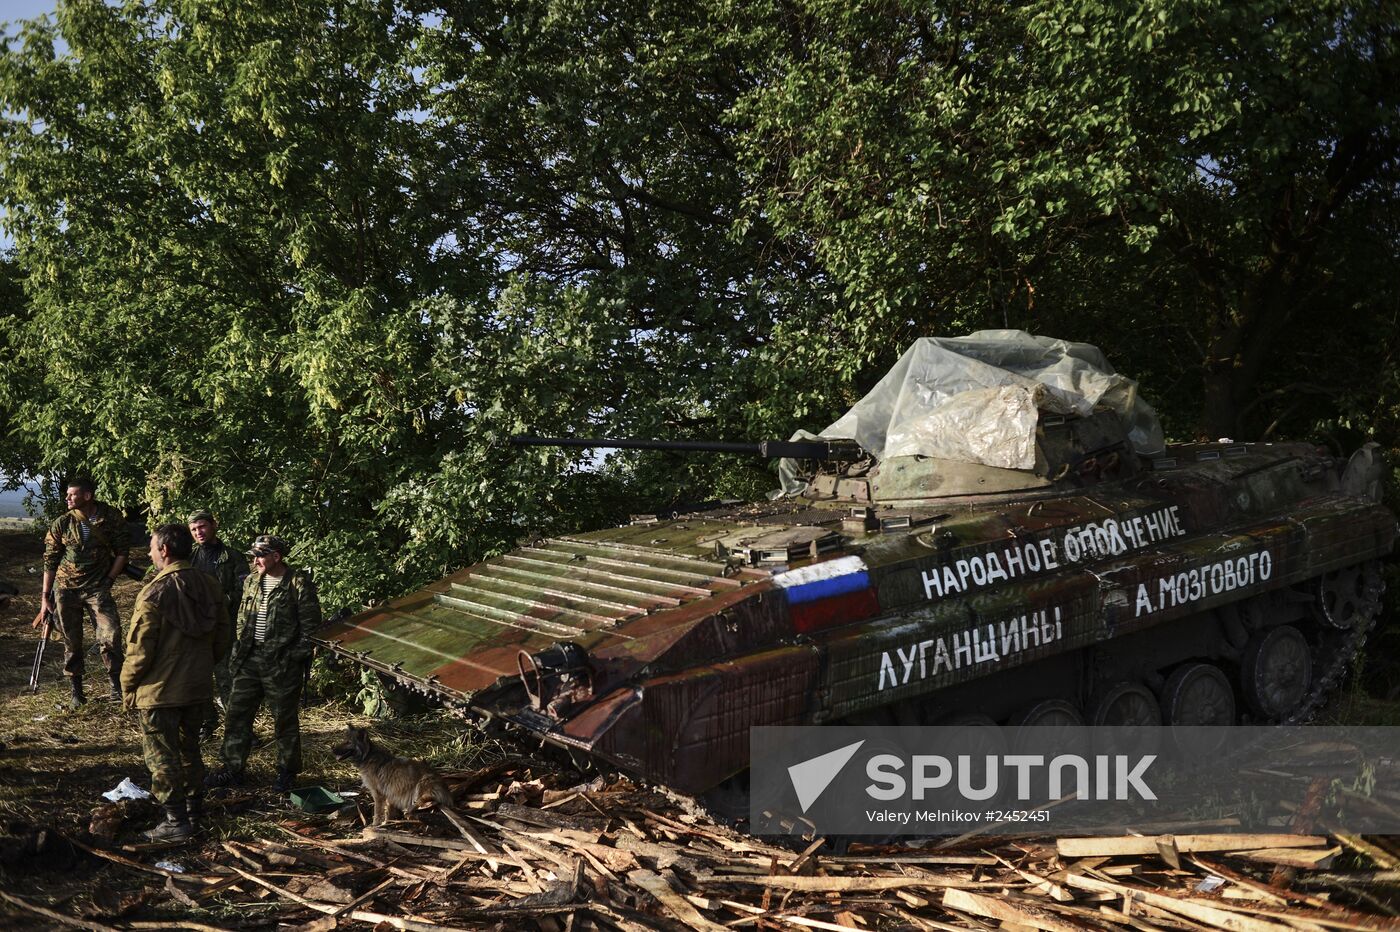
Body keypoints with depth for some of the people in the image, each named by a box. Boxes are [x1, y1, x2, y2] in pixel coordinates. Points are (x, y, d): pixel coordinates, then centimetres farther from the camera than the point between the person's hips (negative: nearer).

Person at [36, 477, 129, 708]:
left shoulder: (111, 518, -5)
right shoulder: (62, 524, -3)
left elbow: (122, 551, 3)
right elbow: (50, 561, 3)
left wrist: (110, 579, -4)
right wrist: (46, 595, 3)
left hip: (97, 587, -1)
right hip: (66, 588, 1)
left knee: (110, 634, -15)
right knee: (71, 642, 7)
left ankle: (117, 686, -4)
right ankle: (76, 691, 20)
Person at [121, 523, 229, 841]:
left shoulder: (154, 593, -20)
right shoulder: (209, 586, 0)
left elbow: (140, 648, -17)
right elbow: (221, 638, 8)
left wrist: (128, 684, -2)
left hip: (160, 689, -6)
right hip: (199, 686, 6)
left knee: (161, 754, 4)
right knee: (189, 746, 22)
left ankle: (176, 820, 7)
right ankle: (194, 803, 34)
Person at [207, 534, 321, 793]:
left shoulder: (299, 583, -11)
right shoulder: (252, 581, 10)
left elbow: (311, 625, -10)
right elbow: (242, 621, 18)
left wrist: (296, 657, -13)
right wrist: (238, 653, 11)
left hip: (282, 663, -6)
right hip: (250, 659, 6)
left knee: (284, 720, 5)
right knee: (236, 715, 9)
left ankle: (287, 771, 19)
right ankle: (233, 769, 22)